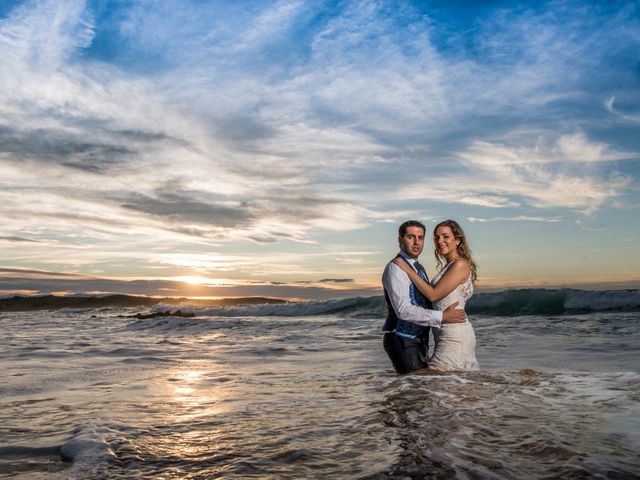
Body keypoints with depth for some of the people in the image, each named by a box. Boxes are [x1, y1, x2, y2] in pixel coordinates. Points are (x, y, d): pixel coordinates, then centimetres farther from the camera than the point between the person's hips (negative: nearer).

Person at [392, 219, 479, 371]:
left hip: (454, 336, -10)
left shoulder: (460, 265, -12)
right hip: (450, 335, 10)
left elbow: (433, 294, -16)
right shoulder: (448, 266, 16)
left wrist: (408, 270, -10)